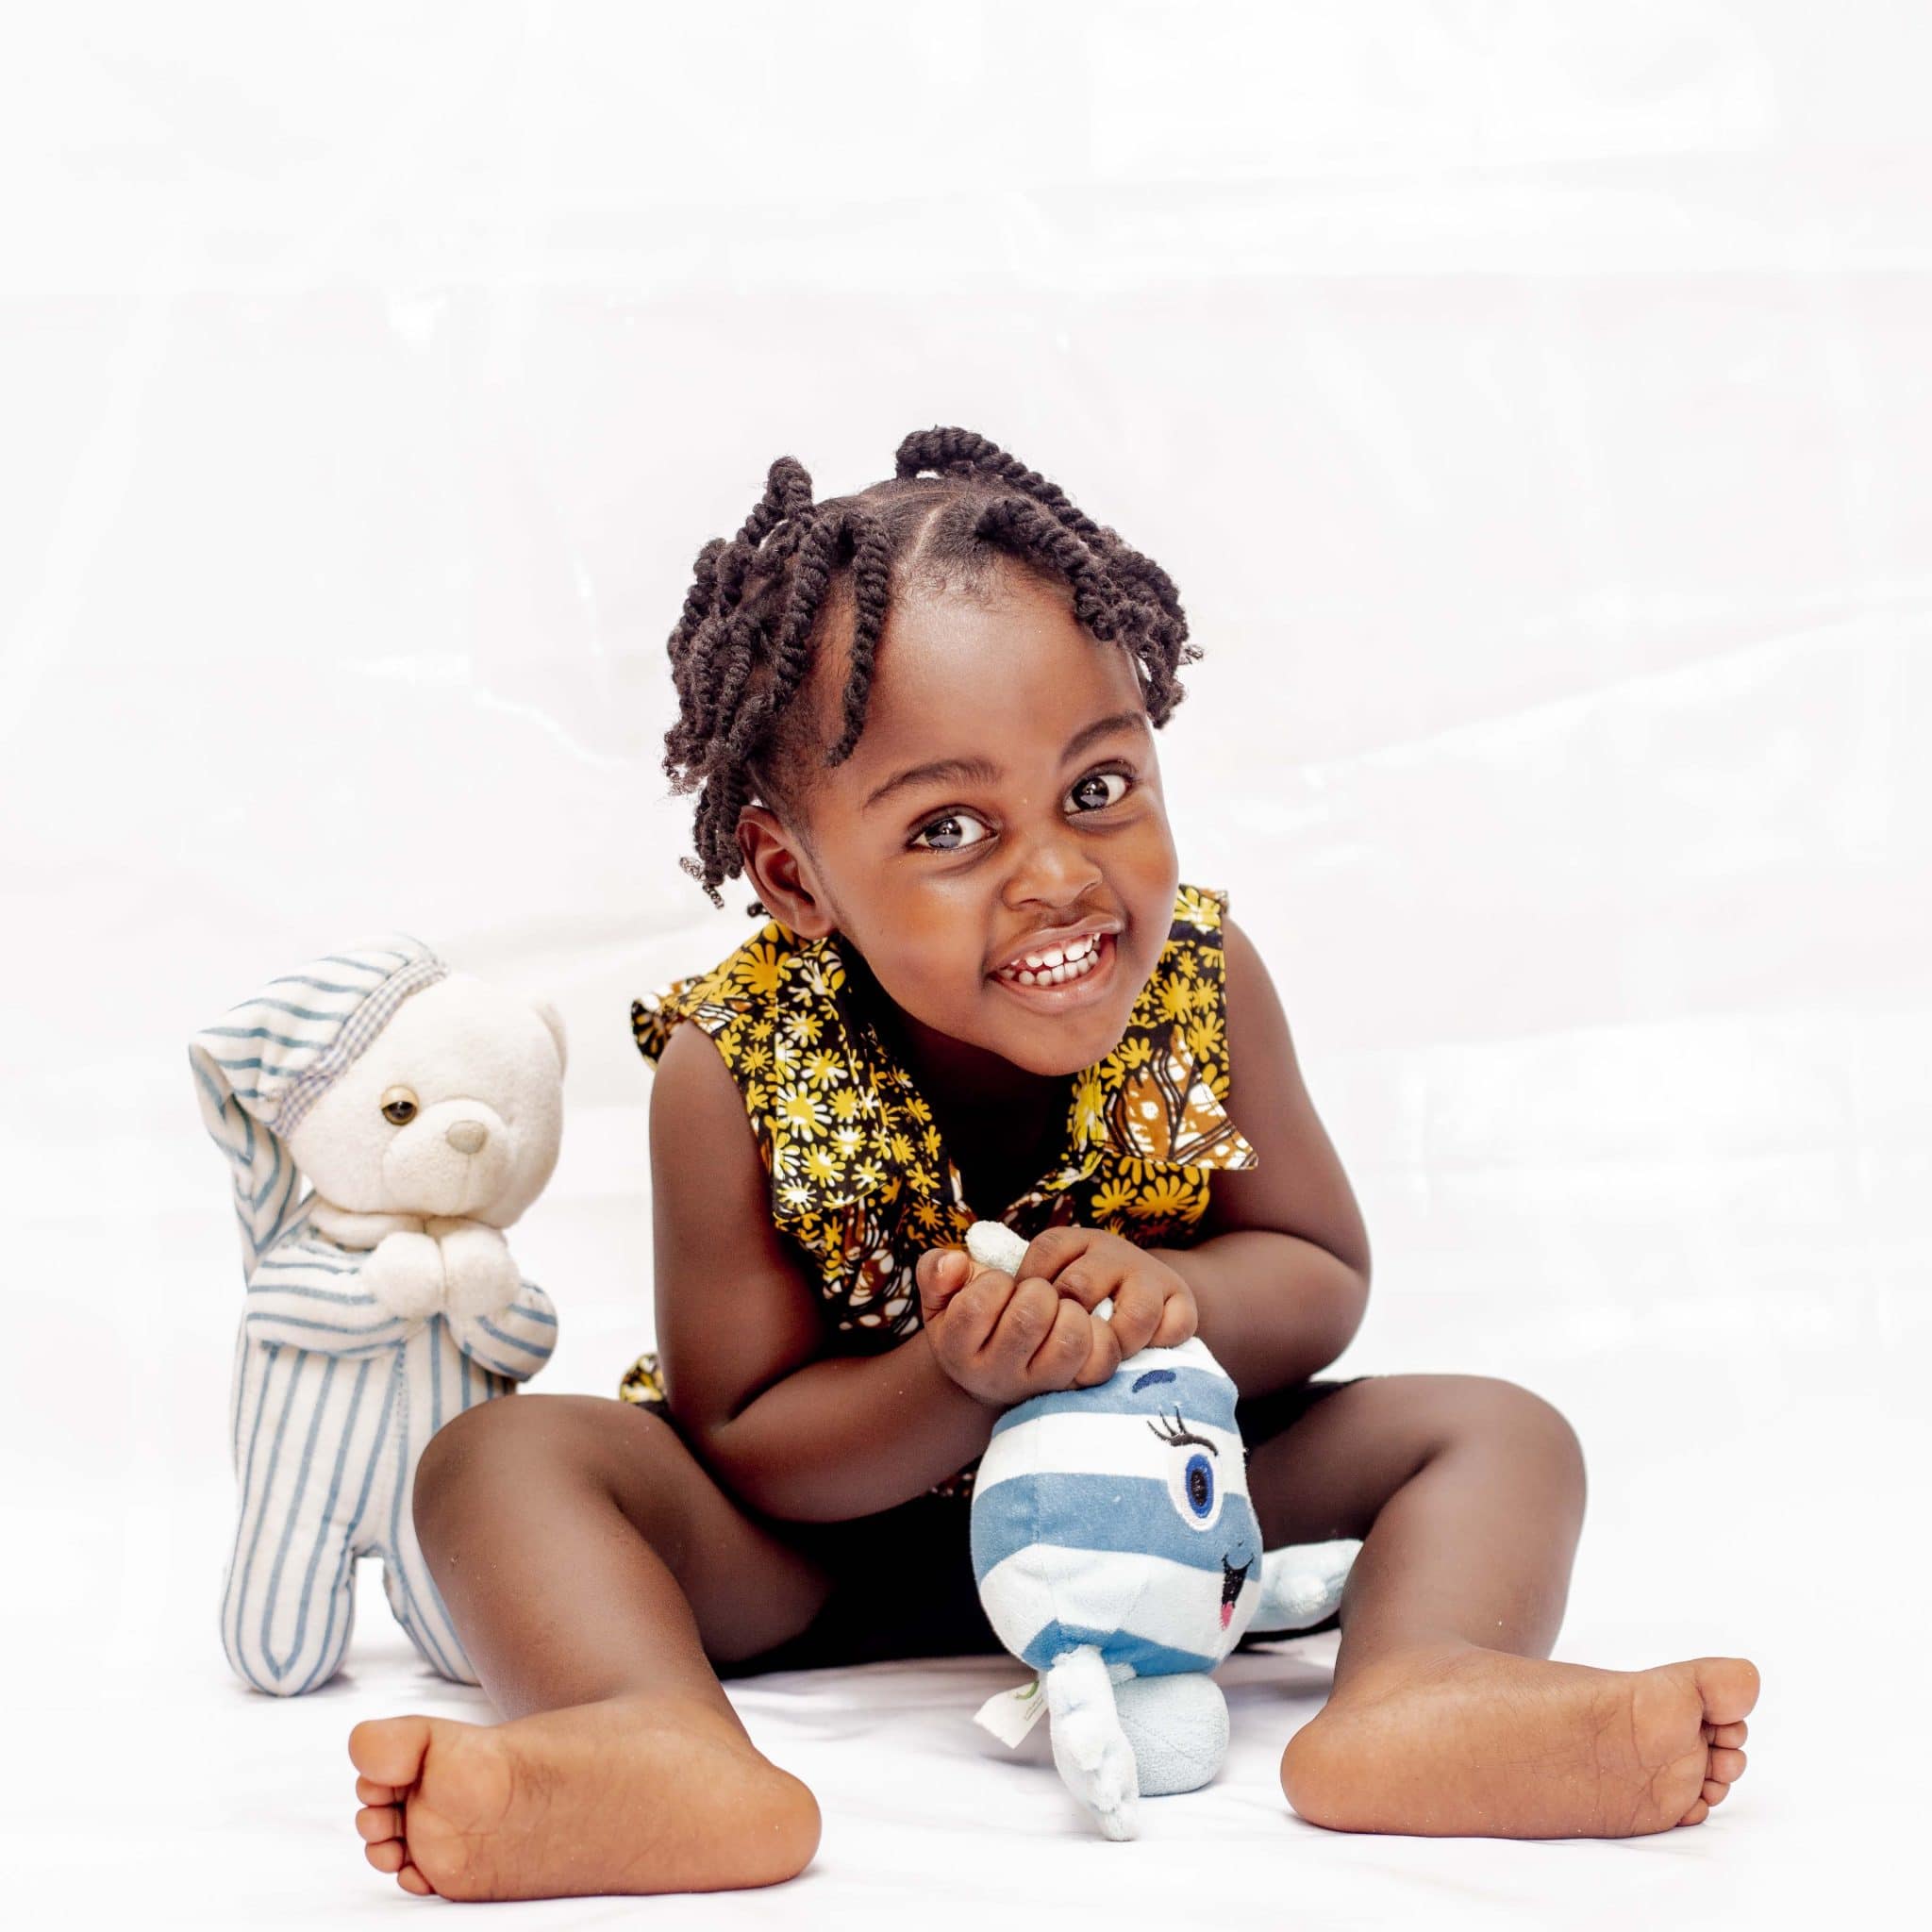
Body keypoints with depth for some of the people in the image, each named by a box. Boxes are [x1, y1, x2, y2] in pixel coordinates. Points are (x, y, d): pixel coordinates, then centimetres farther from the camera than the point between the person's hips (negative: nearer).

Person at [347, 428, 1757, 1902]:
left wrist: (1174, 1299, -31)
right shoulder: (737, 1073, -23)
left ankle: (1420, 1691, -42)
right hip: (829, 1529, -1)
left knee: (1496, 1433, -14)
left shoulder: (1199, 980, -17)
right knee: (505, 1459, -24)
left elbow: (1321, 1278, -7)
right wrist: (958, 1383, -38)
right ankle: (662, 1748, -49)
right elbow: (740, 1449, -18)